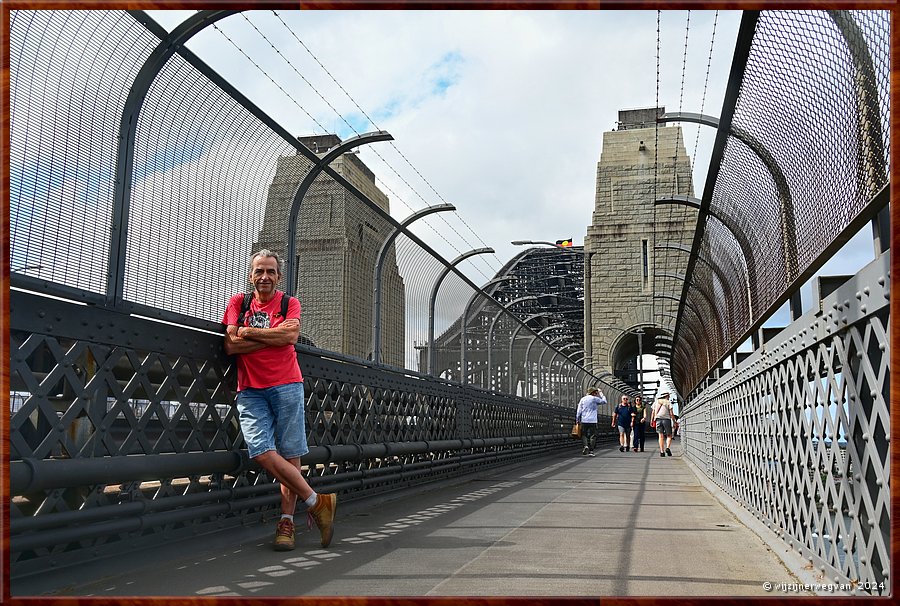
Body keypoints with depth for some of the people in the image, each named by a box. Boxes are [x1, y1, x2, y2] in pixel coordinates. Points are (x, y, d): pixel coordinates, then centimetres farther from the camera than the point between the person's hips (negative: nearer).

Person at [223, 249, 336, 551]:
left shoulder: (290, 303, 11)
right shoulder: (238, 303, 14)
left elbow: (290, 336, -10)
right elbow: (231, 346, 1)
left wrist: (248, 332, -4)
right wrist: (273, 336, -3)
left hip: (286, 385, -1)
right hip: (250, 390, 1)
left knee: (290, 455, -4)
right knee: (263, 453, -15)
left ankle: (286, 523, 5)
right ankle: (317, 502, -3)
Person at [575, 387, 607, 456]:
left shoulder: (583, 399, 9)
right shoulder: (595, 399, -2)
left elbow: (579, 411, 6)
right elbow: (604, 401, 12)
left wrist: (577, 420, 10)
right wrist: (600, 394, 21)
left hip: (584, 421, 3)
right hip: (592, 421, -3)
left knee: (584, 435, 11)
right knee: (593, 436, 3)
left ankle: (585, 446, -14)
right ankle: (590, 451, -1)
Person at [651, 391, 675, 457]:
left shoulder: (656, 402, 14)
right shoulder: (668, 402, 4)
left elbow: (653, 413, 10)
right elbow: (671, 413, -3)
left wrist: (651, 421, 16)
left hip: (658, 419, 3)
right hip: (666, 419, -3)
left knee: (661, 436, 0)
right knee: (669, 435, 7)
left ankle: (662, 451, -8)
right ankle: (668, 447, -16)